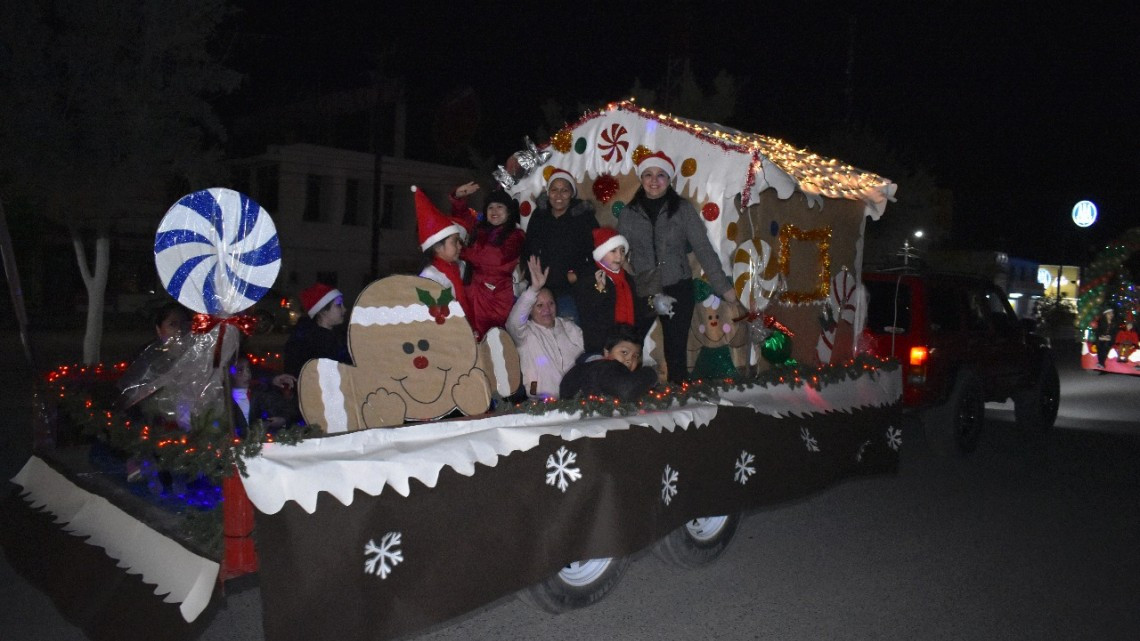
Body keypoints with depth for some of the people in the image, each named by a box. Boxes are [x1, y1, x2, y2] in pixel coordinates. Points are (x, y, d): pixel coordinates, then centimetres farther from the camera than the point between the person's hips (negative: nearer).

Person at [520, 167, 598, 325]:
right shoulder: (539, 216, 13)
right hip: (540, 287, 4)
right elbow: (527, 248, 20)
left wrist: (579, 274, -11)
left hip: (571, 288, -3)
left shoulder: (585, 217, 1)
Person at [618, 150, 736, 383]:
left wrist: (723, 286, -10)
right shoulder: (629, 213, 4)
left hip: (678, 289, -1)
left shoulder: (683, 209, -1)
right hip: (641, 292, 1)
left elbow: (703, 248, -4)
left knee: (676, 352, 2)